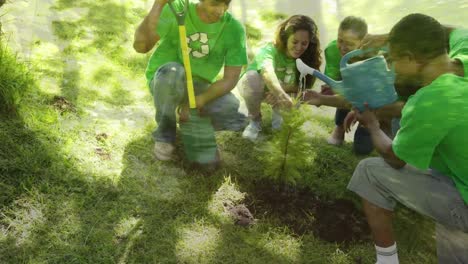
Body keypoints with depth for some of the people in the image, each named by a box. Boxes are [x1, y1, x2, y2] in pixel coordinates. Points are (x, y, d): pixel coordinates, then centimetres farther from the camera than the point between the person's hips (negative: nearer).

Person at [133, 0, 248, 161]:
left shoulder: (234, 28, -14)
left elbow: (231, 78, -16)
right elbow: (140, 46, -30)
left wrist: (196, 103, -28)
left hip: (198, 87, 2)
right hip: (164, 81, -1)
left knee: (236, 120, -24)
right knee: (172, 71, -38)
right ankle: (165, 132, -12)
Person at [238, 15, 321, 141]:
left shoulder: (305, 57, -20)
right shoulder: (270, 50, -35)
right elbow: (267, 72, -56)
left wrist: (283, 90, -42)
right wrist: (280, 94, -75)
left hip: (275, 91, 3)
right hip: (252, 86, -3)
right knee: (253, 77, -38)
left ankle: (277, 111, 7)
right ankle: (255, 119, -11)